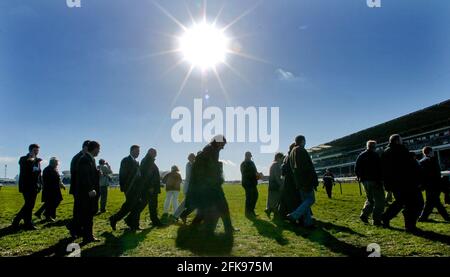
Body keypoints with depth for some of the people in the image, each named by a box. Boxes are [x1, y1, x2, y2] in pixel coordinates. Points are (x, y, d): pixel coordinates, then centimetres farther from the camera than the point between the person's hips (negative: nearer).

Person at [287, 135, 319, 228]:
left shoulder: (291, 152, 17)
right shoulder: (301, 150, -11)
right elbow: (309, 167, -17)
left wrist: (298, 181, 20)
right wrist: (315, 181, -16)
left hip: (298, 181, 9)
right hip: (306, 180, -9)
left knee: (305, 200, 11)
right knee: (310, 199, -4)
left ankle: (308, 222, 10)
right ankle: (294, 216, -13)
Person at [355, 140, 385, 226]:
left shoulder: (361, 155, 11)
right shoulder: (375, 155, -11)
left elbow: (356, 169, 14)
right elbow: (380, 169, -16)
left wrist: (360, 178, 21)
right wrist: (380, 180, -12)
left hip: (365, 181, 7)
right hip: (374, 181, -7)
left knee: (370, 200, 20)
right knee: (379, 201, 0)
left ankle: (364, 215, 9)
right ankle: (377, 220, -2)